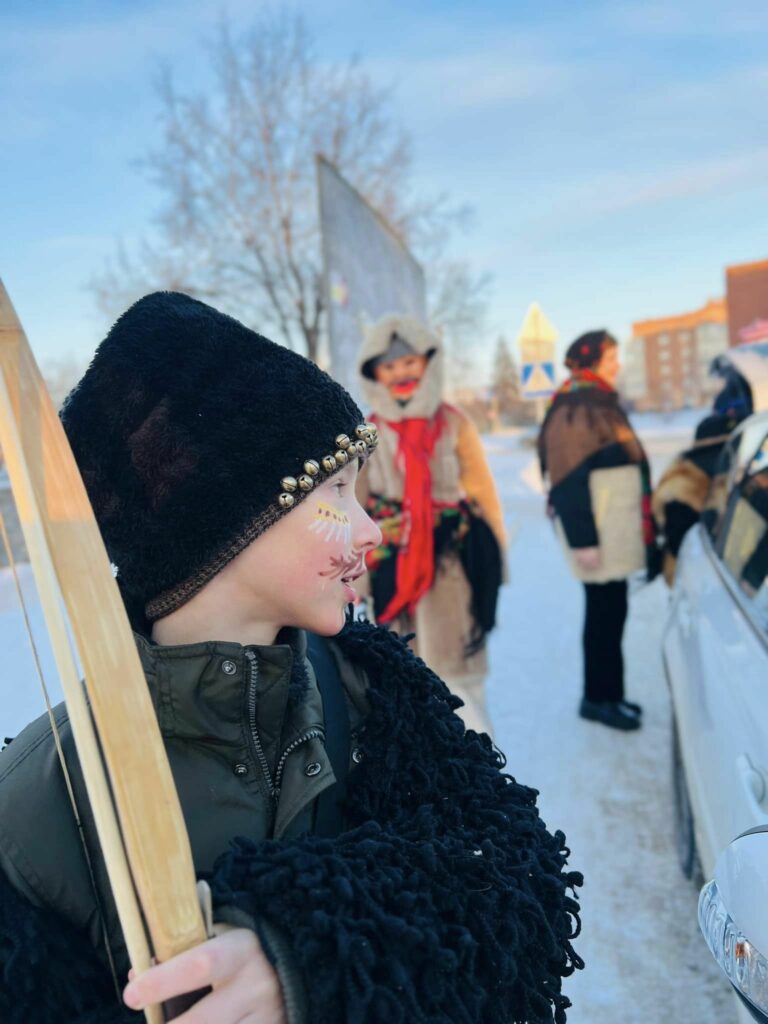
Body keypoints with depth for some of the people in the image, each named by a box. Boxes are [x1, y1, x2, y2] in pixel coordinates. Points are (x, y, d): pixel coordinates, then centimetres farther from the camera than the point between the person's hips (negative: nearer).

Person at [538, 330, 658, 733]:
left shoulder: (600, 404, 17)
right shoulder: (575, 411, -15)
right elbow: (570, 481, -20)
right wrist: (583, 540, -22)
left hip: (614, 528, 10)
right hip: (596, 532, -10)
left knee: (610, 610, 13)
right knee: (605, 612, -3)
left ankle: (606, 694, 24)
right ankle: (598, 698, 10)